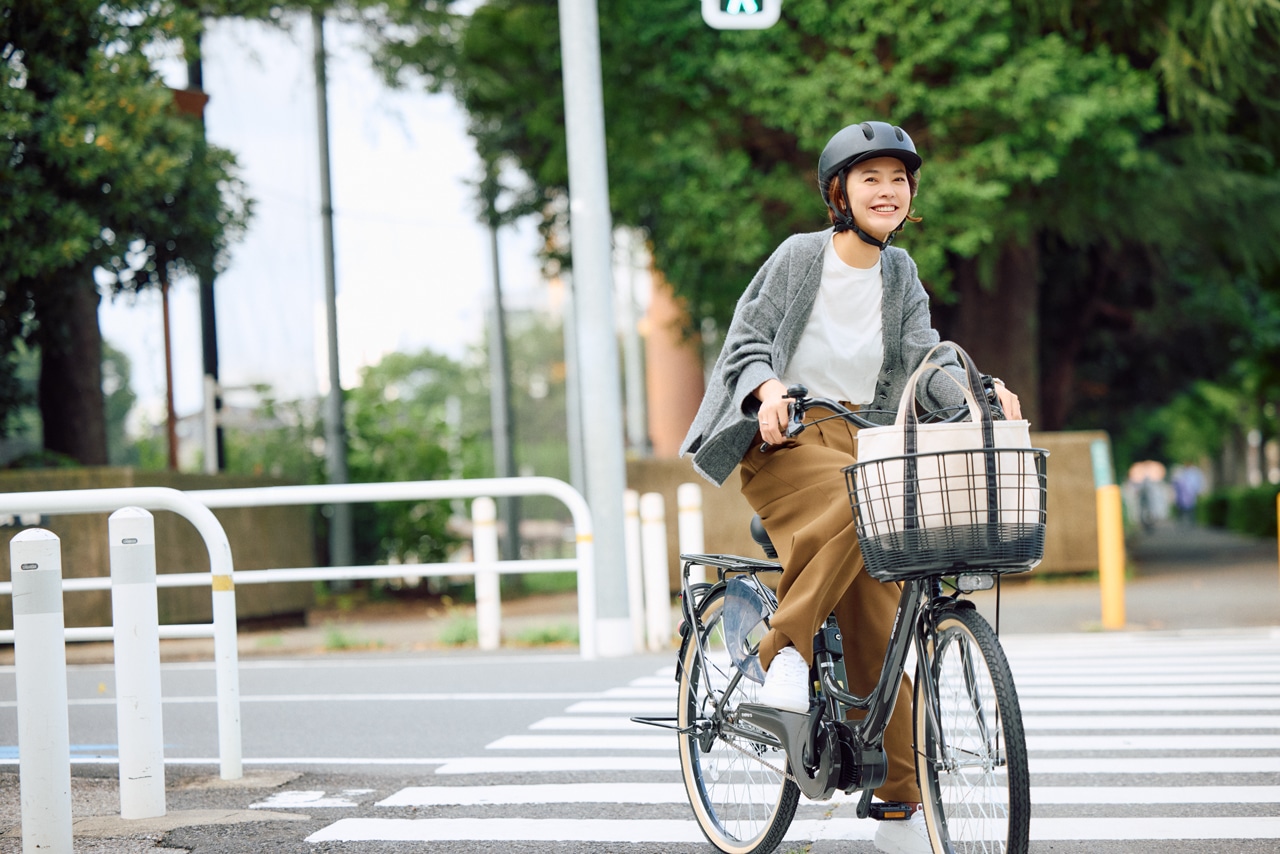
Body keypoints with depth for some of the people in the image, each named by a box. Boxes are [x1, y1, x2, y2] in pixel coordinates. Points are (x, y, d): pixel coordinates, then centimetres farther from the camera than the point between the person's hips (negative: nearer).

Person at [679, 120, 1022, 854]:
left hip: (860, 440, 4)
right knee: (848, 507, -39)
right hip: (785, 438, -4)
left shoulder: (900, 273, 12)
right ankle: (786, 649, -25)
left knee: (878, 618, -4)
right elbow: (748, 339, -3)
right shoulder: (801, 256, -1)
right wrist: (768, 388, -25)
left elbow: (926, 355, 1)